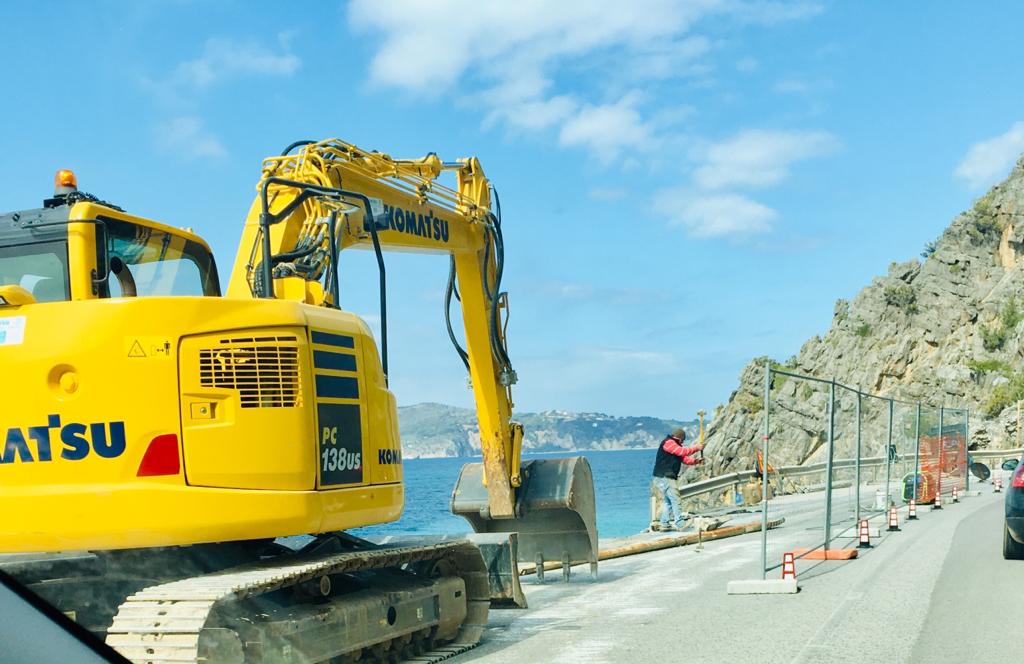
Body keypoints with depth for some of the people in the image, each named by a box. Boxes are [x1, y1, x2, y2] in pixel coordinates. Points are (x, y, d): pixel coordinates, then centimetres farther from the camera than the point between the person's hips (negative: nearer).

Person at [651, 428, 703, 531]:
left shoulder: (675, 445, 21)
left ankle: (664, 524, 13)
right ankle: (679, 524, -12)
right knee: (676, 500, -11)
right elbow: (683, 451, -19)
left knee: (667, 501, 11)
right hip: (664, 477, -11)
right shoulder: (668, 443, -12)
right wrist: (696, 448, -10)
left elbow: (685, 459, 17)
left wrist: (696, 461, 2)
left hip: (667, 477, 11)